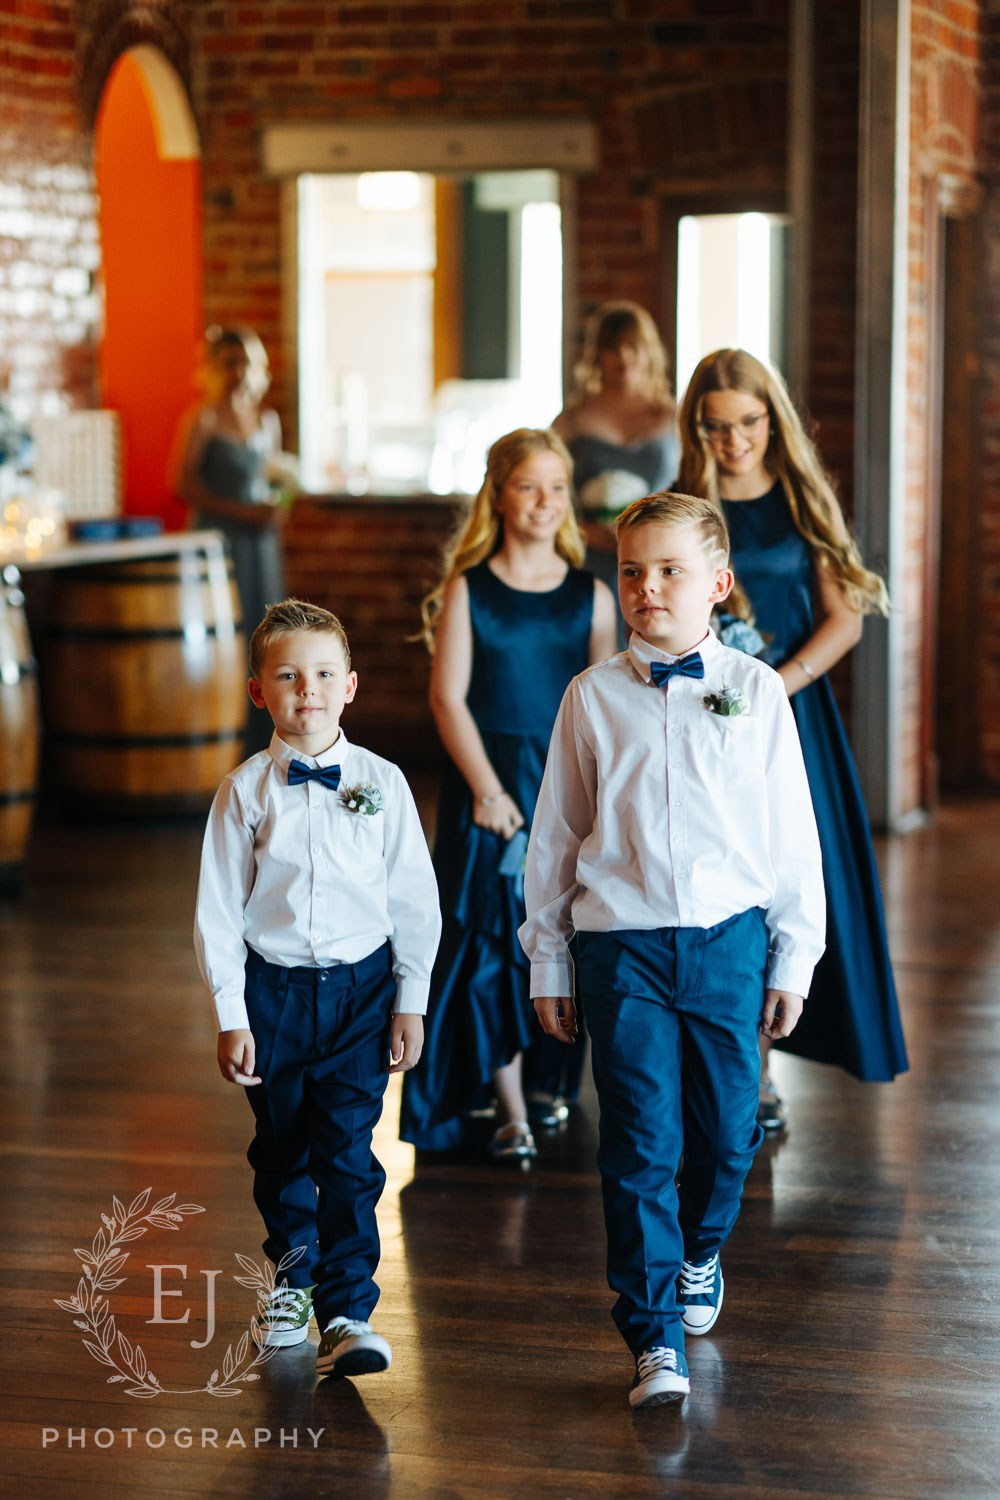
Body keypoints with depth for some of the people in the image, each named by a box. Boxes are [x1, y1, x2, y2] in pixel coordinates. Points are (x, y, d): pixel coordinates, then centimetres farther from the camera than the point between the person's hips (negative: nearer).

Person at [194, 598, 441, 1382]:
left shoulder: (380, 782, -2)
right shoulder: (245, 791, -4)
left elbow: (415, 898, 3)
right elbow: (219, 909, -1)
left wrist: (410, 1002, 3)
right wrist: (231, 1016, -3)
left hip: (361, 985, -1)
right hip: (274, 986, 1)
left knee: (347, 1150, -8)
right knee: (281, 1149, 13)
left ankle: (349, 1313, -6)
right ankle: (293, 1278, 36)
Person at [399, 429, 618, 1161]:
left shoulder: (592, 597, 3)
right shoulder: (468, 590, -2)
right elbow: (448, 697, -5)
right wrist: (486, 789, -11)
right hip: (488, 779, -2)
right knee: (491, 935, -4)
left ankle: (548, 1080, 25)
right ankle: (510, 1111, -1)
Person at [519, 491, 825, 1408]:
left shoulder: (755, 691, 2)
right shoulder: (593, 698, 3)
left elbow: (792, 833, 6)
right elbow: (555, 835, 9)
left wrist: (794, 957, 5)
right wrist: (548, 962, 10)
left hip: (729, 938, 1)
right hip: (621, 946, -1)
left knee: (726, 1131, 9)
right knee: (640, 1143, -5)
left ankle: (699, 1255, 41)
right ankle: (655, 1341, 1)